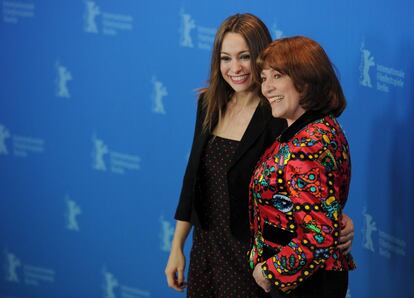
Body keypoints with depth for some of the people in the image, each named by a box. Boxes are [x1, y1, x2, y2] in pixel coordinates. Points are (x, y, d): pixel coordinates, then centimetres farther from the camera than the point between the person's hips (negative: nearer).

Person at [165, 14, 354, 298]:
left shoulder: (279, 116, -16)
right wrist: (177, 247, 10)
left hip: (251, 256, -5)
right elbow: (194, 176, 8)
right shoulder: (209, 105, 2)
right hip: (205, 249, 6)